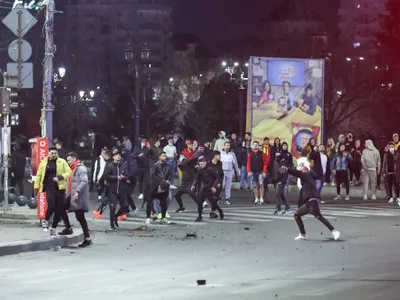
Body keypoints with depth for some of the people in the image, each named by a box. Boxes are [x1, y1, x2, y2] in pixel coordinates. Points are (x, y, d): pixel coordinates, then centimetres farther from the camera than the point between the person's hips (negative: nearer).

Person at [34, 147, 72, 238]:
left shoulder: (62, 162, 4)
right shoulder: (44, 163, 8)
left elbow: (69, 173, -1)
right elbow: (38, 175, 12)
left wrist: (60, 177, -17)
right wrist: (36, 187, 7)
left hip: (59, 188, 0)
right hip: (49, 188, 0)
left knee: (59, 209, 1)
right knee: (51, 206, -18)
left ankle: (53, 229, 13)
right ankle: (45, 221, 11)